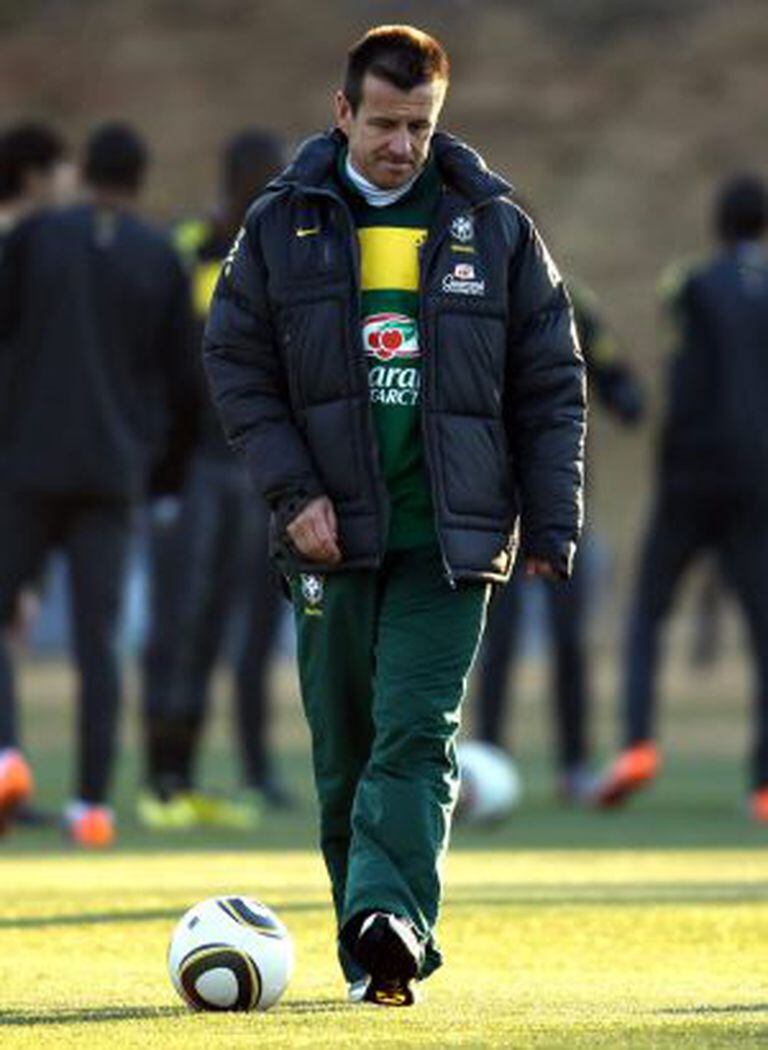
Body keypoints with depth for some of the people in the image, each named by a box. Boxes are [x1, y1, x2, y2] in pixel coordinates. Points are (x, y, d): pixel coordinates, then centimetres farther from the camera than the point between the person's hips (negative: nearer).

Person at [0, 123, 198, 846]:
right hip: (115, 471, 2)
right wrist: (170, 477, 15)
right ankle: (93, 802, -2)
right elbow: (182, 384, 4)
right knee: (97, 637, 3)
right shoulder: (162, 259, 3)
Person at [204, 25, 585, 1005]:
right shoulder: (281, 226, 5)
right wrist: (293, 491, -6)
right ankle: (375, 949, 13)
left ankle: (387, 918, -26)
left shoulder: (494, 229, 5)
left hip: (449, 537, -1)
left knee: (418, 732, -15)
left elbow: (550, 385, 8)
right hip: (332, 530, 1)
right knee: (344, 749, 5)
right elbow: (237, 365, 5)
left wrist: (550, 525, 2)